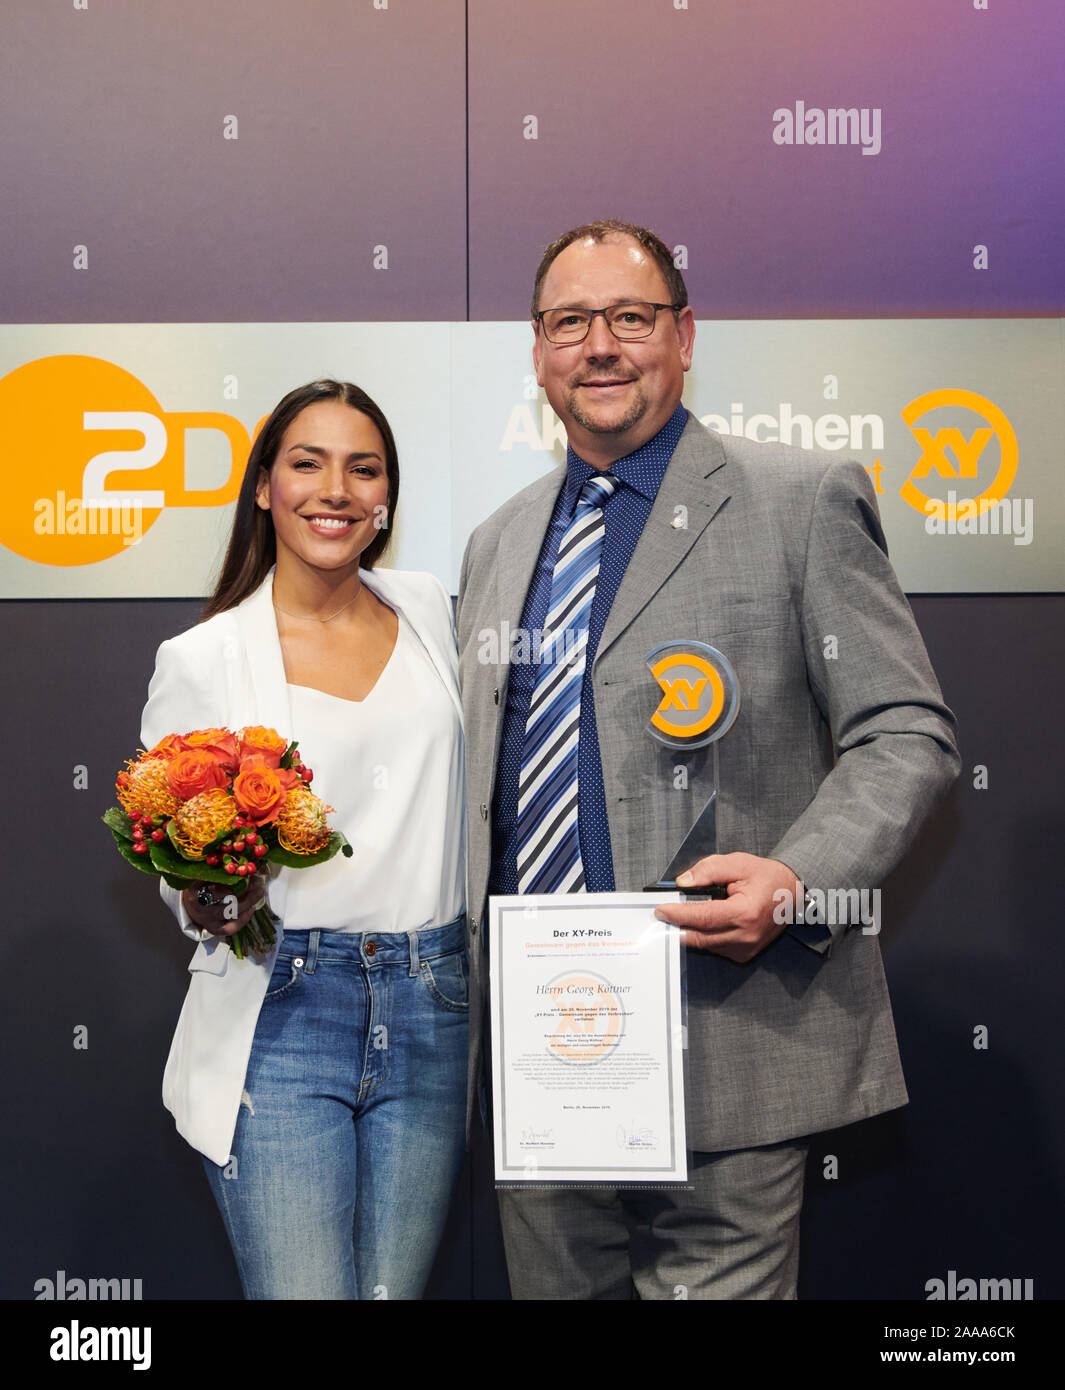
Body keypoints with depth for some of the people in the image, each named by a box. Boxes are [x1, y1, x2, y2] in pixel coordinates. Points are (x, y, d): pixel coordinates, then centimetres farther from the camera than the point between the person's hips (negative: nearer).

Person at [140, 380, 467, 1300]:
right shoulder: (201, 660, -2)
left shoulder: (427, 611, 9)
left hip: (429, 1015, 3)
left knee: (395, 1291, 9)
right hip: (282, 1018, -3)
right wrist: (207, 906, -15)